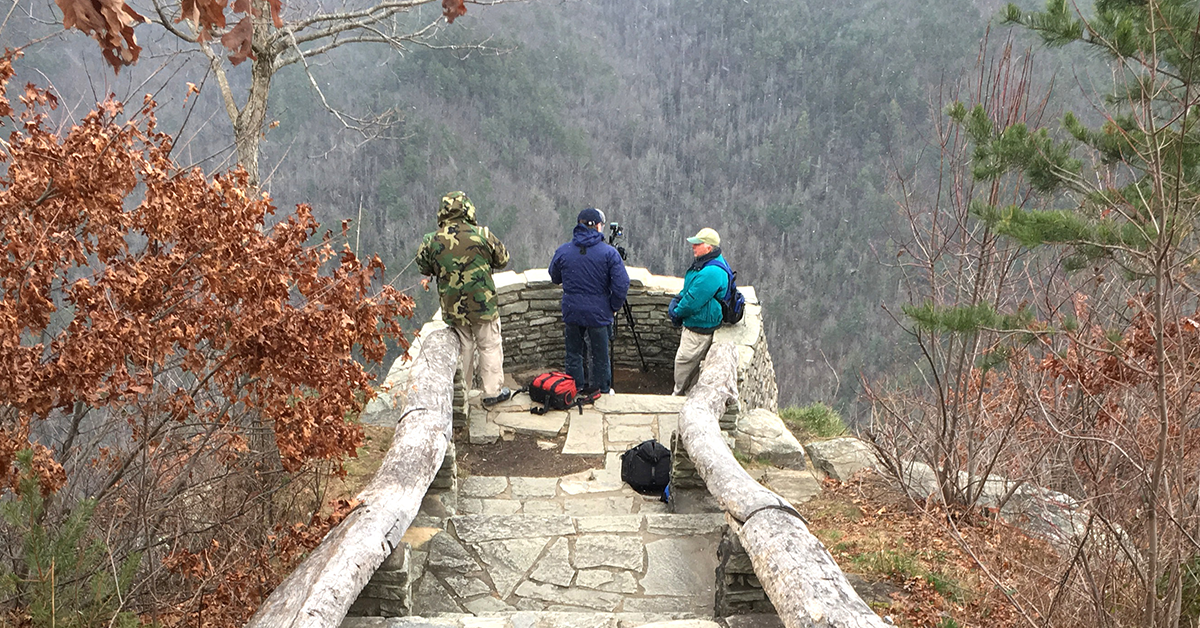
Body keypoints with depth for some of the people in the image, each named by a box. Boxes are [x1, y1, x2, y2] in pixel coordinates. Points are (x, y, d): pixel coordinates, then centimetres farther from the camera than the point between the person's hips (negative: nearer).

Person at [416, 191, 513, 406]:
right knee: (490, 346, 10)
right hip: (483, 303, -3)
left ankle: (462, 388, 28)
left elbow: (423, 267, 9)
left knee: (463, 346, 18)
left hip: (452, 307, 3)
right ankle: (493, 390, 14)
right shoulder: (482, 235, -12)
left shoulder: (432, 240, -6)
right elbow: (503, 259, 2)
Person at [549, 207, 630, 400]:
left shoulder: (563, 251, -2)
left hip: (571, 312, 3)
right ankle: (602, 391, 20)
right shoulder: (609, 252, -11)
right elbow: (621, 285, -14)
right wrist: (614, 306, 1)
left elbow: (554, 278, 13)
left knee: (573, 354, 16)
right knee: (599, 356, 10)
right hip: (599, 313, -2)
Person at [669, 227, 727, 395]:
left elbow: (693, 301, -25)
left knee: (683, 361, -1)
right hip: (694, 324, 11)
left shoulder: (711, 272, -28)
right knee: (692, 363, 20)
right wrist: (676, 301, 1)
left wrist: (677, 312, -9)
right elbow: (688, 290, 19)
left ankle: (679, 395, 15)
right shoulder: (703, 264, 8)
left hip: (699, 329, -11)